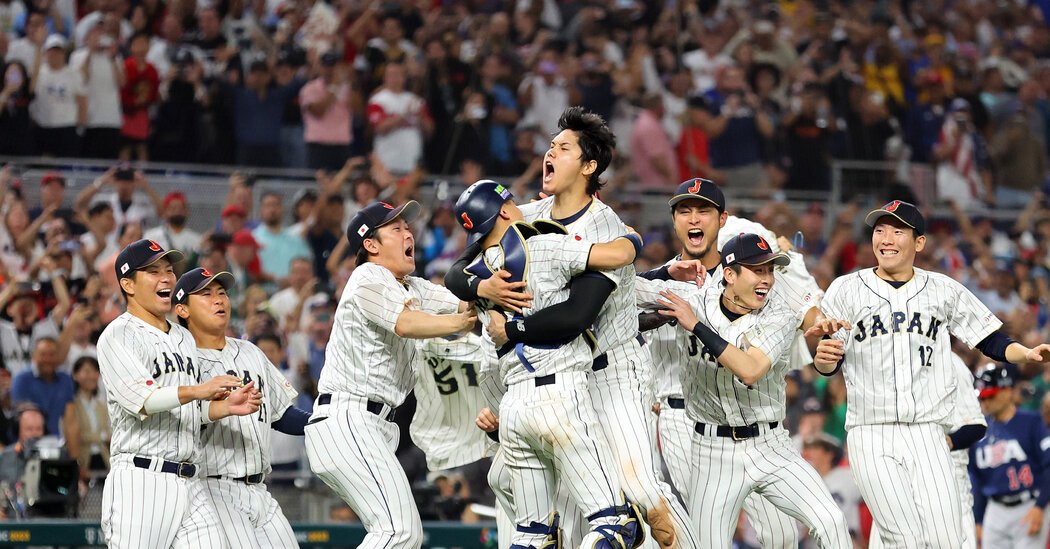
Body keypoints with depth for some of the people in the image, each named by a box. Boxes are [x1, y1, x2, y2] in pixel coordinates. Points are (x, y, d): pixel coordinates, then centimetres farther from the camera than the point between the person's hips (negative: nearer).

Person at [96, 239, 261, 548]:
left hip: (189, 485, 7)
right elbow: (140, 400, -18)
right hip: (140, 480, -7)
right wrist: (198, 390, -30)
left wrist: (227, 406, 2)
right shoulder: (119, 335, -2)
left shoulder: (184, 338, 23)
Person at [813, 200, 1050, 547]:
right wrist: (823, 358, -17)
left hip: (927, 433, 1)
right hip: (870, 437, -1)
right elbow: (827, 365, 6)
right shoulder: (846, 290, 6)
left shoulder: (944, 290, 9)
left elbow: (990, 342, 11)